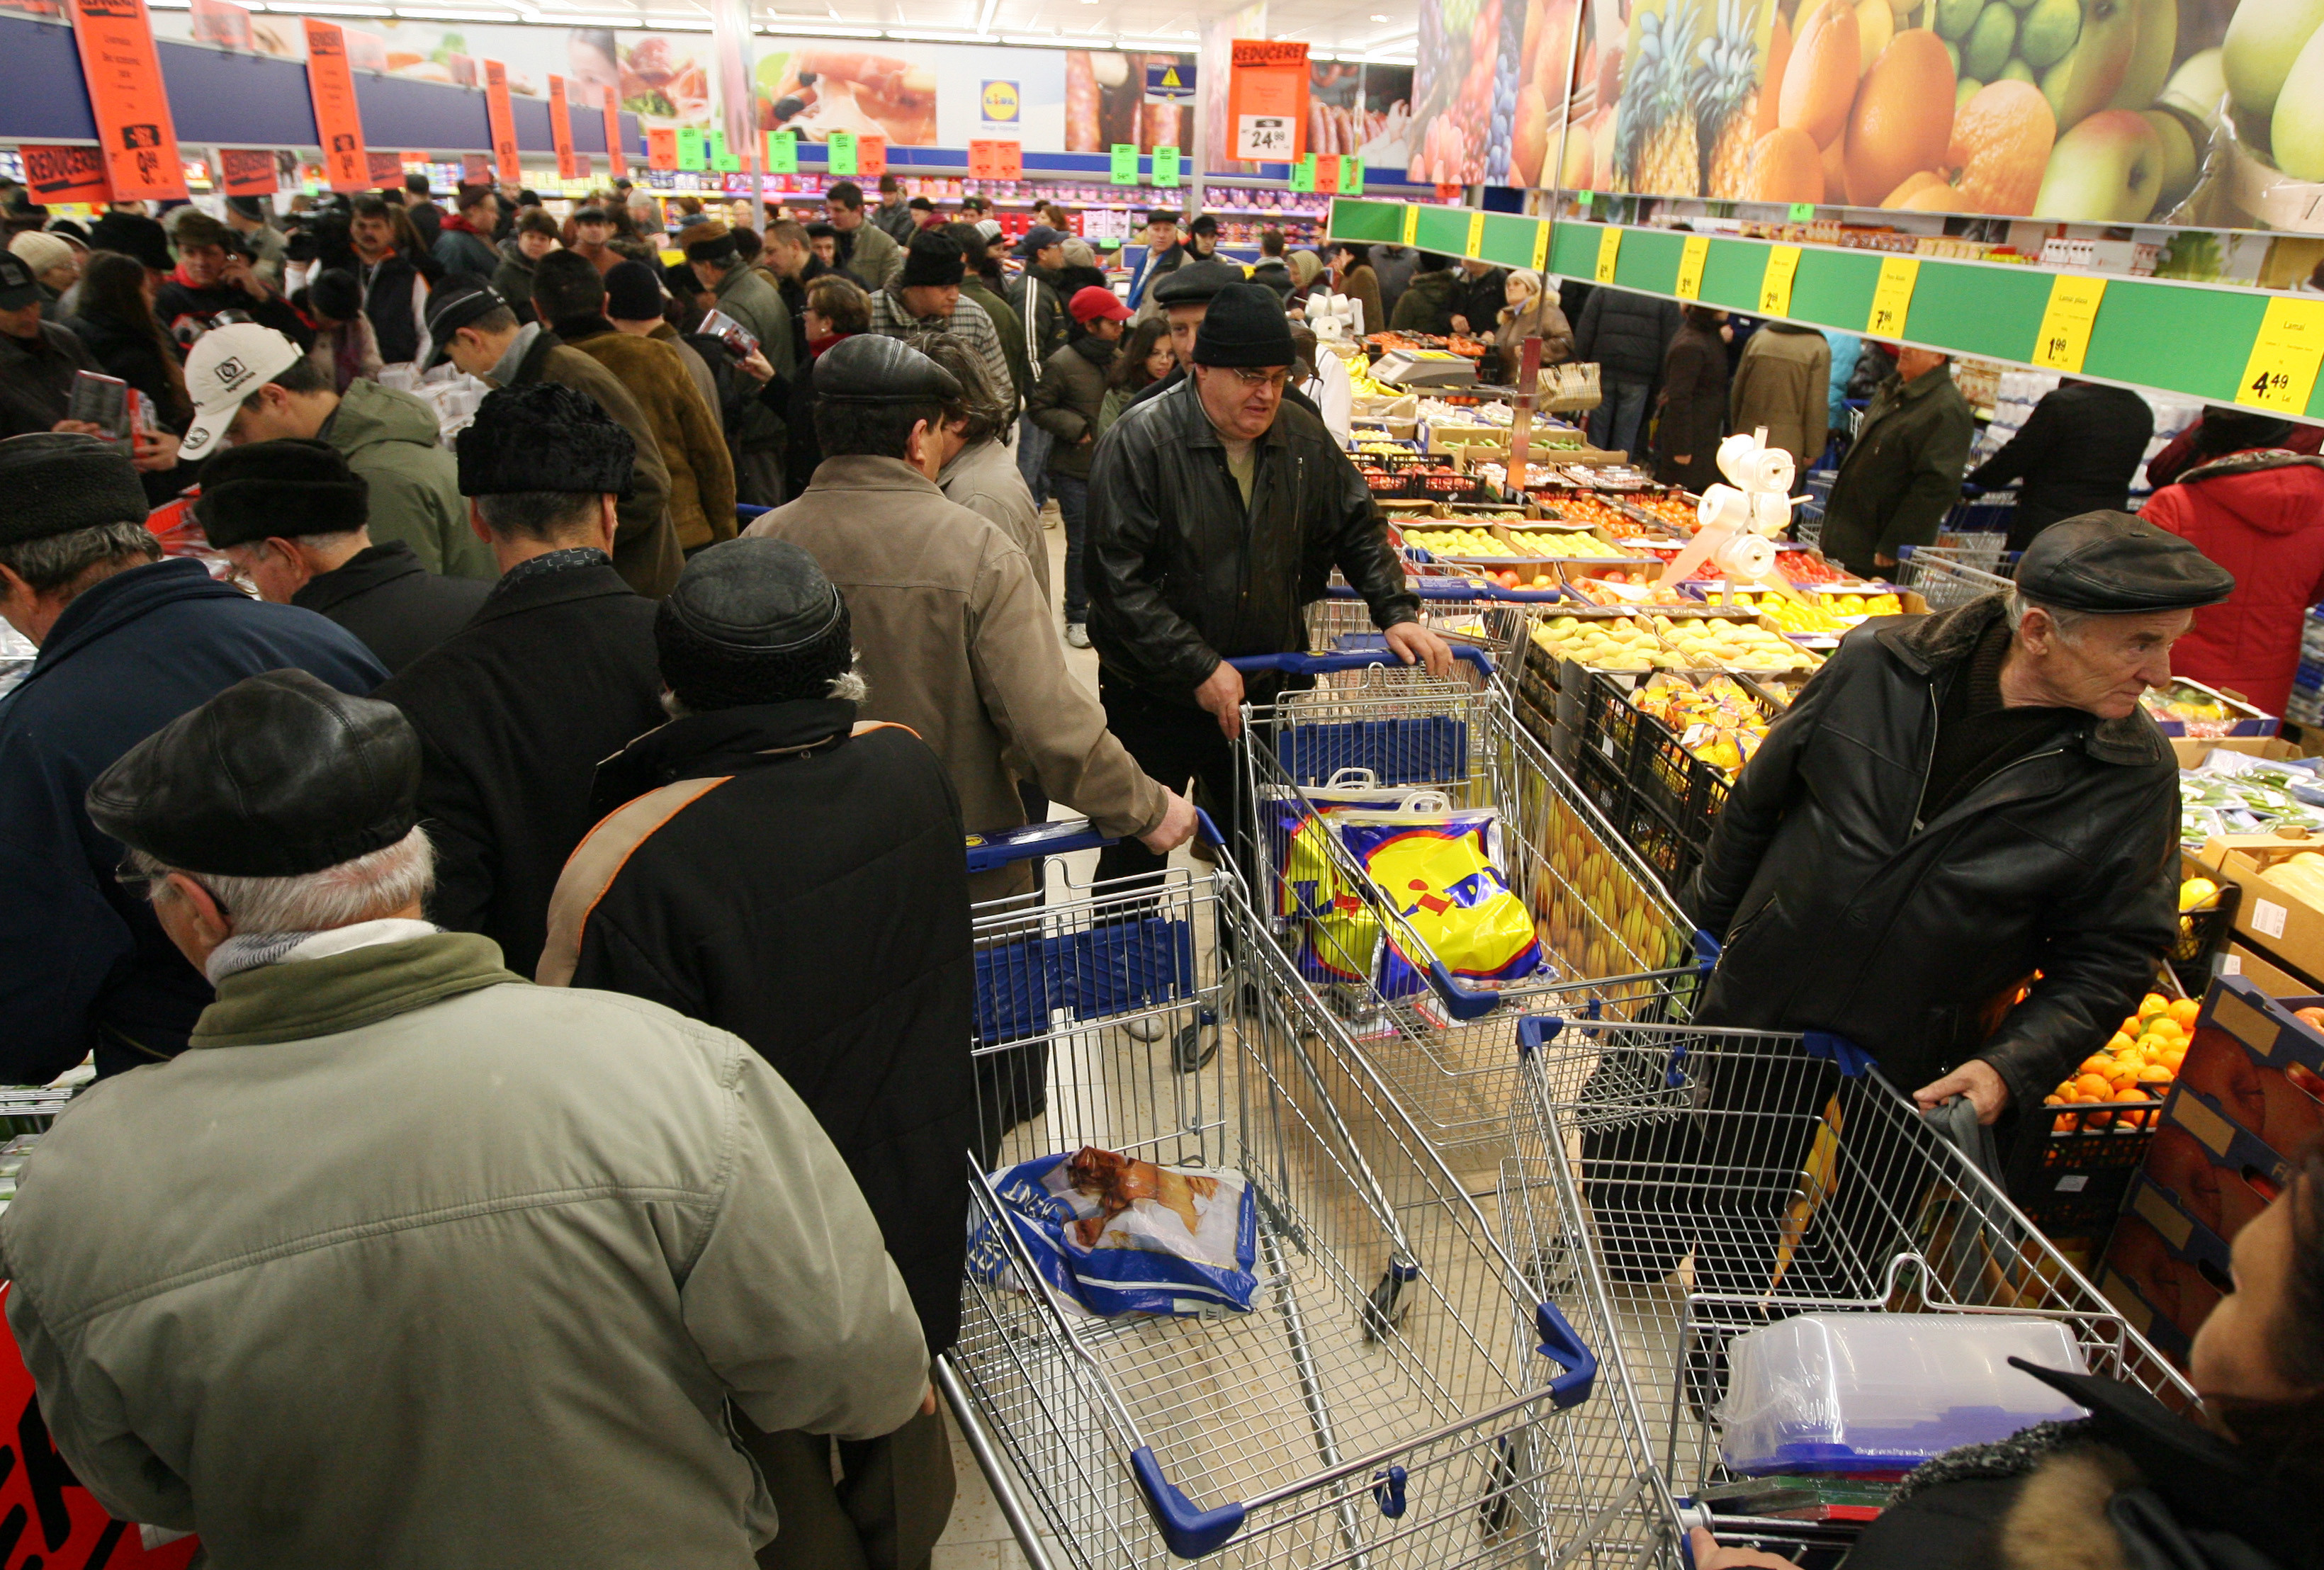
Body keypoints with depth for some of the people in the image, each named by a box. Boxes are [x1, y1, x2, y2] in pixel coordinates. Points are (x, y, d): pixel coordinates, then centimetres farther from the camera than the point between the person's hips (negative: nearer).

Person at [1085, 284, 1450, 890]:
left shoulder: (1304, 439, 2)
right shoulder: (1140, 441, -15)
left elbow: (1357, 529, 14)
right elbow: (1118, 579, -20)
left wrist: (1397, 613, -1)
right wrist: (1198, 669, -24)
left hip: (1266, 693, 5)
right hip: (1155, 698, -4)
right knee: (1136, 861, 8)